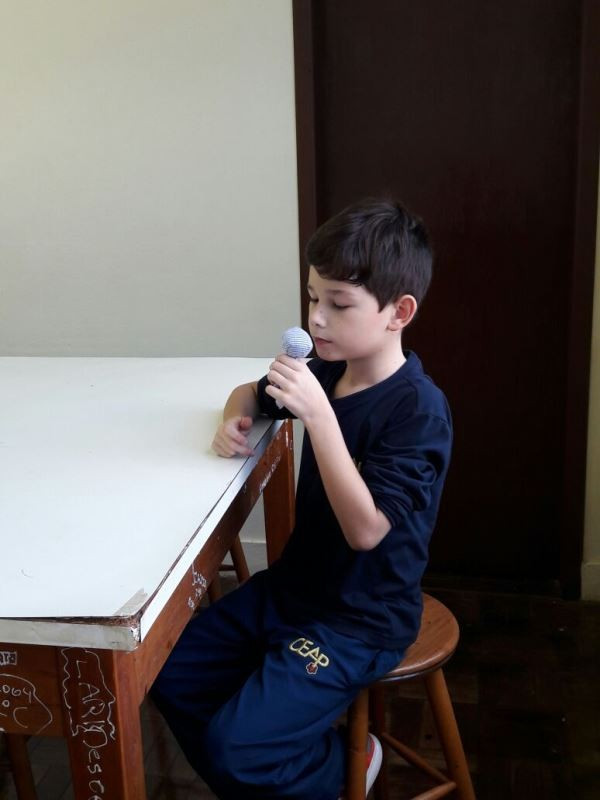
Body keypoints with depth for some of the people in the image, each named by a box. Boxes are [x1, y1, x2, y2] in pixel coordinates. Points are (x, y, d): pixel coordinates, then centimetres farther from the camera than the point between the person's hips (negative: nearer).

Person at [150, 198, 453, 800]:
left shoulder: (418, 409, -22)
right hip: (292, 585, 8)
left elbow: (366, 530, -30)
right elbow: (250, 390, 19)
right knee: (170, 672, 3)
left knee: (233, 751, -15)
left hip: (361, 619, -7)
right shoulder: (327, 370, 0)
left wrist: (317, 414, -35)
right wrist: (235, 420, -5)